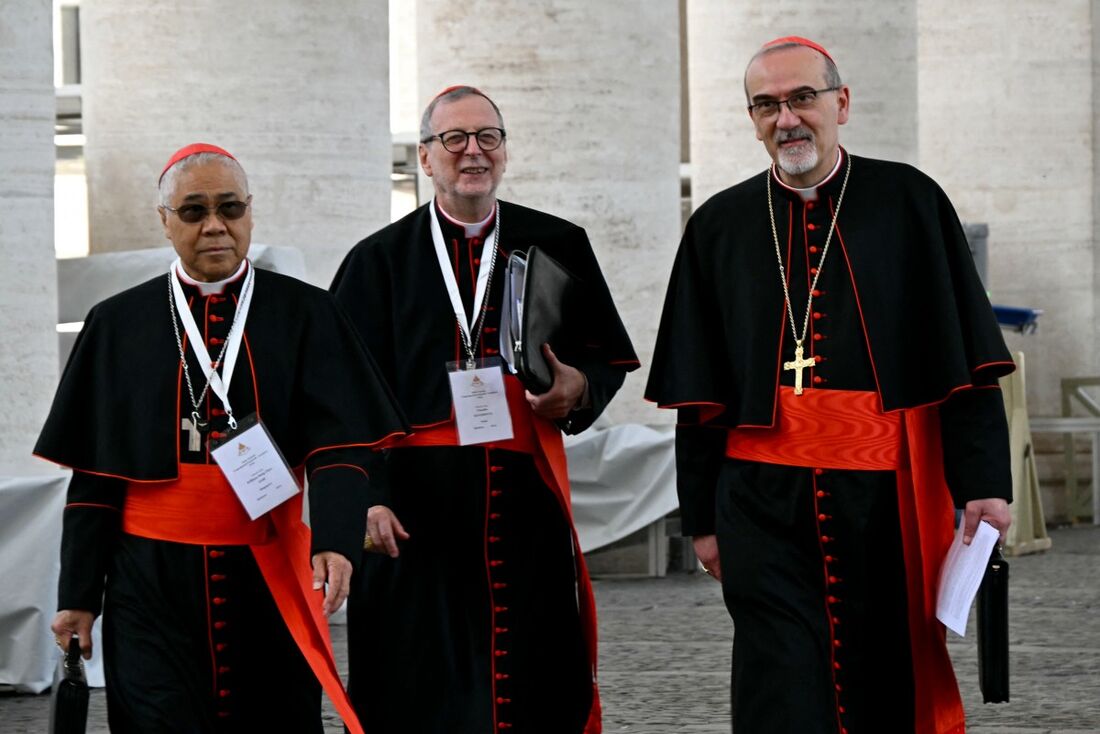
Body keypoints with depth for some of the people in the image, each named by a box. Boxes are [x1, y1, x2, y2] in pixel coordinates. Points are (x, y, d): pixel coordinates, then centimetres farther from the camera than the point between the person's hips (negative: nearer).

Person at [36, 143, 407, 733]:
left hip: (269, 574, 0)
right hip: (153, 581, 0)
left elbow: (338, 445, -8)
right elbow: (94, 475, 6)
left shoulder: (303, 315, 2)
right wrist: (79, 595, 2)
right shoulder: (118, 325, 5)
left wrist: (334, 542, -25)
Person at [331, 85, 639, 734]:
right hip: (420, 502, -1)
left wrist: (579, 387, -10)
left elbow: (608, 358, 13)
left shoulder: (557, 247, 11)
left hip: (528, 494, 1)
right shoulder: (382, 260, 8)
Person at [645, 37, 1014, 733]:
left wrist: (982, 481, -7)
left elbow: (967, 358, 1)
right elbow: (698, 395, 12)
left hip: (886, 494, -1)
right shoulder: (721, 226, 9)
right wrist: (702, 515, 9)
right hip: (763, 499, 1)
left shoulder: (909, 204, 3)